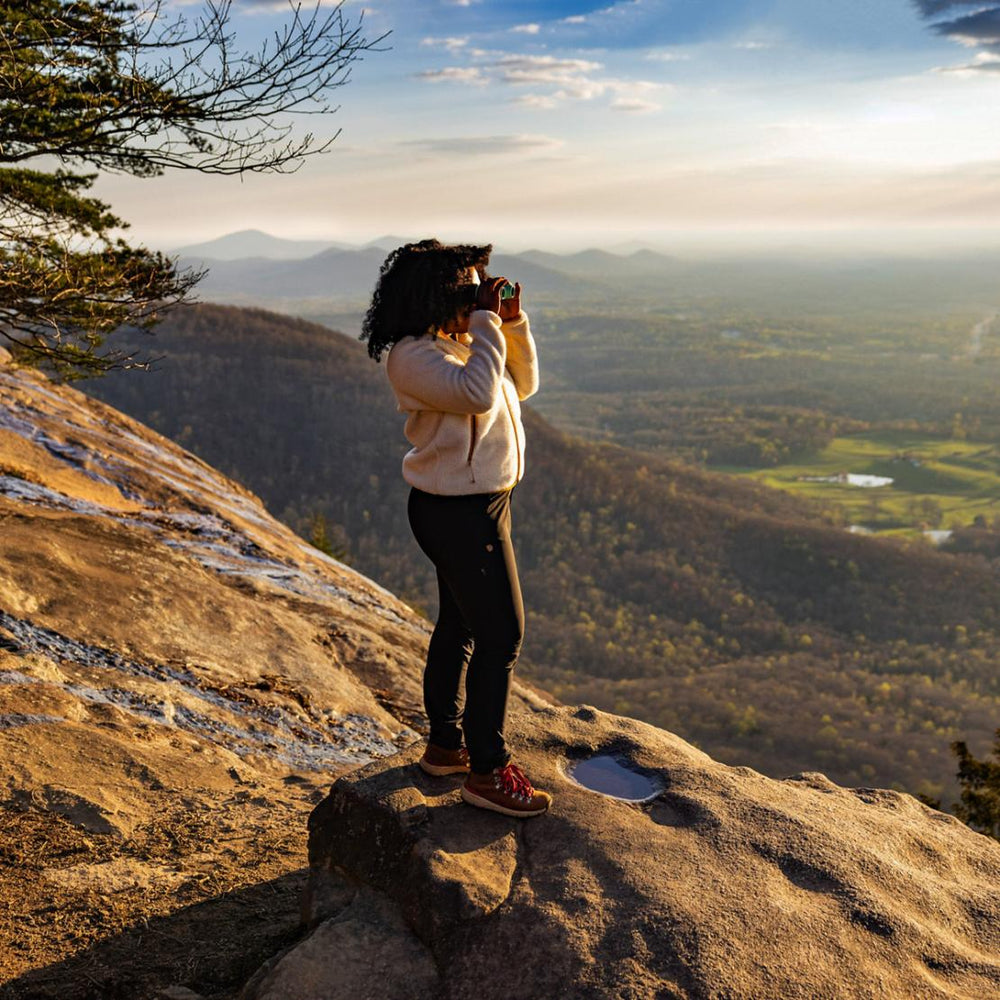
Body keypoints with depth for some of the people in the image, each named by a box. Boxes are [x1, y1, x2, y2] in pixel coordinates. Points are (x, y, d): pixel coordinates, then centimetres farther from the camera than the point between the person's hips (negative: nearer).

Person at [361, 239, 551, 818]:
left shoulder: (463, 340, 9)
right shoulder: (414, 356, -19)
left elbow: (523, 385, 16)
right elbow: (478, 393, -33)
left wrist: (513, 322, 3)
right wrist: (487, 323, -21)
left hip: (481, 501, 10)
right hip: (458, 511, -10)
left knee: (461, 625, 18)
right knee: (502, 635, -6)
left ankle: (446, 745, 32)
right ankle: (488, 771, 4)